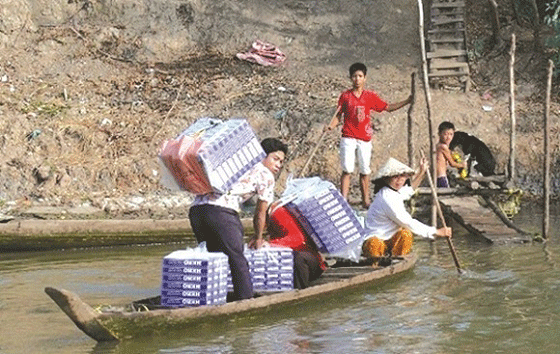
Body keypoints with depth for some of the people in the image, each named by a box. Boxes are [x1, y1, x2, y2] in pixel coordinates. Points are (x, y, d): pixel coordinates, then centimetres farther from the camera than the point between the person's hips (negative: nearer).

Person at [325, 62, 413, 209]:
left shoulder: (370, 96, 7)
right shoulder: (345, 96, 5)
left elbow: (388, 107, 12)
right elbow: (339, 115, 8)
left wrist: (407, 101, 5)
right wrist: (331, 126, -10)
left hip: (365, 139, 2)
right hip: (348, 138, -1)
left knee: (365, 171, 5)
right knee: (347, 170, -8)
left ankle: (366, 201, 13)